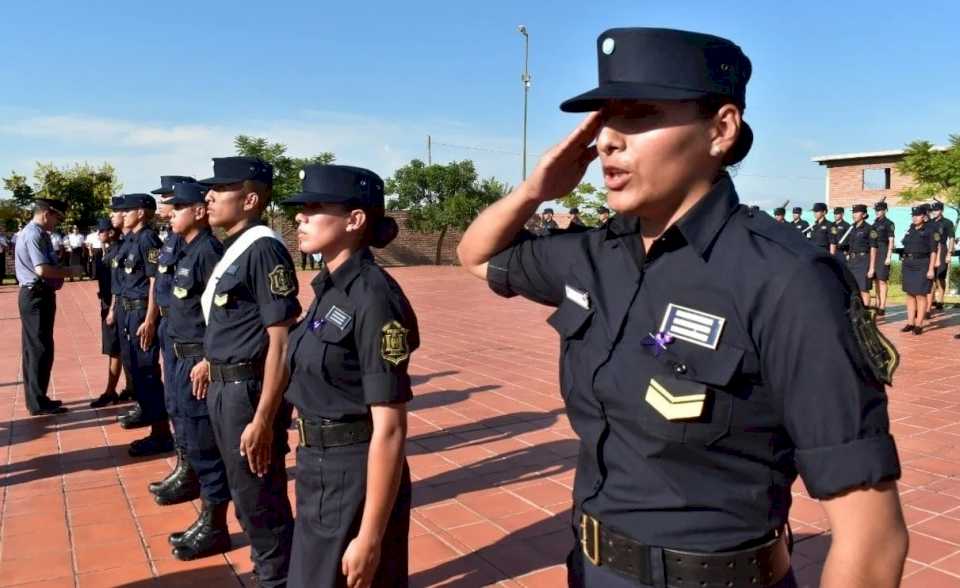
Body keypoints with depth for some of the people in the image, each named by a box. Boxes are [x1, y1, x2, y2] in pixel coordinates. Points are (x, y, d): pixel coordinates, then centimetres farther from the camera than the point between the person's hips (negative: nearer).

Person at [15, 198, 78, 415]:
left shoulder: (33, 233, 14)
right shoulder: (34, 235, -17)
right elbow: (42, 269, -26)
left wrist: (60, 268, 5)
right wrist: (68, 271, -15)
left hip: (35, 295, 11)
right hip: (37, 296, -11)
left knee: (34, 348, 15)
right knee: (41, 349, -5)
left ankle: (36, 399, 25)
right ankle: (38, 403, 1)